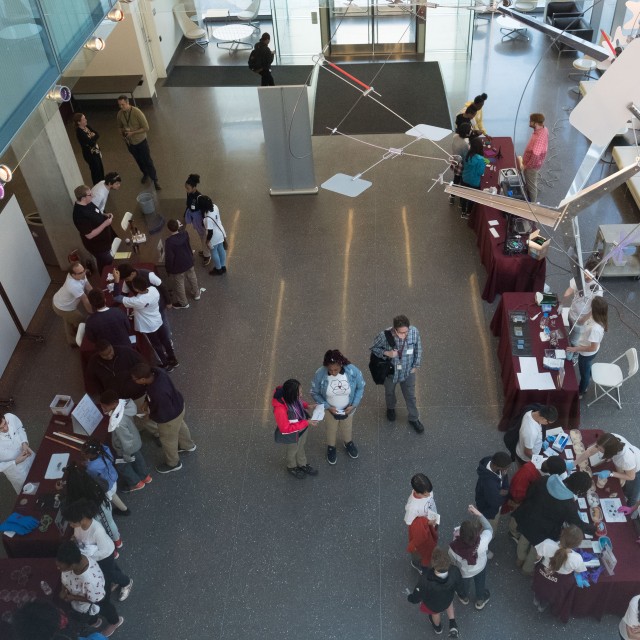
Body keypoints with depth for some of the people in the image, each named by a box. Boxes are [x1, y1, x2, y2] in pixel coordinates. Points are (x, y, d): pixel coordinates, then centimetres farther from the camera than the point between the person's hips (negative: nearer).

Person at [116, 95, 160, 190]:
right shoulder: (119, 114, -10)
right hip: (130, 142, 5)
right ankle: (145, 174, 48)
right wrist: (122, 132, -14)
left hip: (141, 141, -4)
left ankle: (155, 180, 20)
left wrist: (132, 132, -26)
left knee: (148, 161, 4)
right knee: (139, 161, 23)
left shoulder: (137, 112, -25)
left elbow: (146, 128, -22)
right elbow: (120, 127, 8)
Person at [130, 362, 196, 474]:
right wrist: (147, 402, -3)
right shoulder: (155, 372, -24)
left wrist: (150, 414, -13)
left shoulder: (159, 394, -47)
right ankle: (188, 445, 65)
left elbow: (163, 416, -30)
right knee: (180, 427, 35)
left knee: (168, 440, 22)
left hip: (170, 416, -7)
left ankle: (173, 464, 51)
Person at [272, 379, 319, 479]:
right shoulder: (280, 408, -43)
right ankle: (292, 467, 57)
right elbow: (285, 428, -32)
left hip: (302, 428, 6)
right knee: (293, 450, 26)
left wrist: (307, 406, -16)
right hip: (292, 434, -6)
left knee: (301, 447, 32)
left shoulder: (291, 397, -23)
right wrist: (306, 423, -33)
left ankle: (302, 465, 60)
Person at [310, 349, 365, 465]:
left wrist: (354, 405, -18)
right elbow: (315, 393, -15)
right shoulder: (320, 374, -32)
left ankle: (348, 443, 63)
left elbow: (360, 387, -12)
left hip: (347, 409, 1)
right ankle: (331, 448, 58)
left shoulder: (353, 370, -31)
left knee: (348, 428, 30)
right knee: (331, 430, 27)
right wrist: (327, 407, -22)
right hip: (330, 410, -1)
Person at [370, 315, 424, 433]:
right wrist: (387, 353, -31)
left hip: (408, 371, 1)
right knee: (389, 392, 28)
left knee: (410, 396, 21)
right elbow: (374, 348, -14)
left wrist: (416, 365, 0)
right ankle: (391, 408, 61)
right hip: (390, 371, -1)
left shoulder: (414, 332, -27)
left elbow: (418, 349, -8)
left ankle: (414, 419, 47)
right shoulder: (385, 335, -33)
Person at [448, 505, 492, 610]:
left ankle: (464, 597, 69)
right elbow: (489, 529, -21)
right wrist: (479, 514, -24)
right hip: (480, 567, 1)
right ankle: (480, 601, 66)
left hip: (464, 572, 0)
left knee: (464, 584, 36)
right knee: (480, 583, 36)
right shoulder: (483, 541, -45)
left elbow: (452, 560, -19)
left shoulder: (454, 548, -45)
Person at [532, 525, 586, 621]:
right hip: (559, 585, 0)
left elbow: (538, 556, -17)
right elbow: (578, 572, -15)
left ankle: (537, 601, 67)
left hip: (542, 575, 1)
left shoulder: (547, 544, -39)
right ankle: (542, 606, 65)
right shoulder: (577, 559, -39)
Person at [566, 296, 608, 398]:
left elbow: (593, 348, -32)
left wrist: (575, 349, -28)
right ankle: (584, 387, 62)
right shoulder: (595, 318, -17)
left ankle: (579, 393, 48)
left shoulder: (595, 328, -43)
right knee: (587, 371, 34)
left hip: (587, 354, -8)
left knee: (584, 373, 21)